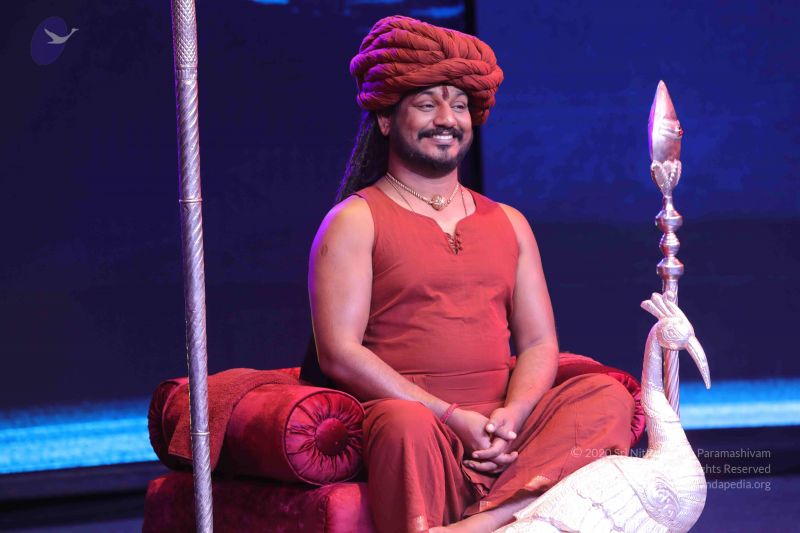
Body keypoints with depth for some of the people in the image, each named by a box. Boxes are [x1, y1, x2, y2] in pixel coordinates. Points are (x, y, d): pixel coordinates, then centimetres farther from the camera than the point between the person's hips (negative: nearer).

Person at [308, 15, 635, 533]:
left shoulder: (508, 223, 21)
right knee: (407, 424, -38)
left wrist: (512, 414, -10)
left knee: (606, 394, -20)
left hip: (503, 427, 5)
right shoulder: (355, 221, 4)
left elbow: (540, 343, 14)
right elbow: (338, 352, -7)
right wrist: (451, 416, -16)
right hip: (413, 417, -5)